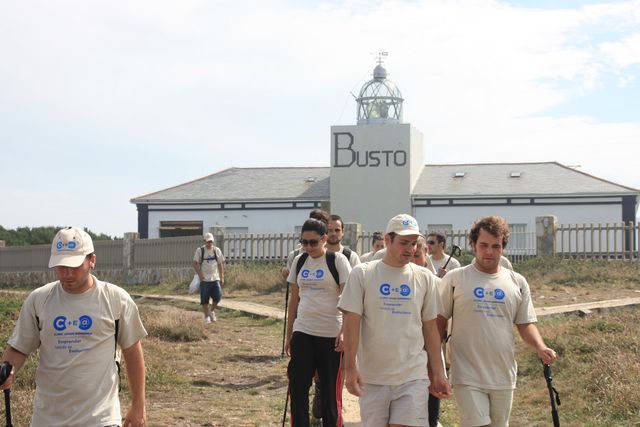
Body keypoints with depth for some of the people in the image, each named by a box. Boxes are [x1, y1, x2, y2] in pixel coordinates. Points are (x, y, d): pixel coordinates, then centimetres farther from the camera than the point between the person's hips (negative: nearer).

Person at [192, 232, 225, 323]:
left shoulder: (217, 250, 8)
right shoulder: (200, 250, -2)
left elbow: (220, 264, 14)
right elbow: (195, 263, -7)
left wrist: (222, 277, 9)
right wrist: (199, 274, -21)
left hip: (215, 279, 2)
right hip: (204, 279, -2)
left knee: (218, 296, -9)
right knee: (205, 300, 1)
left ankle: (212, 311, 17)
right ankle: (206, 316, 16)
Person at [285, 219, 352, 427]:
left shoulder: (338, 260, -5)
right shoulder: (299, 261, 9)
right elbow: (294, 298, 14)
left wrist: (344, 331, -17)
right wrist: (289, 334, 14)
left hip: (330, 334, -4)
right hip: (302, 332, 4)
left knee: (330, 390, 4)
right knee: (297, 388, 4)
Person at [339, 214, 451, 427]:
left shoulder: (425, 278, 6)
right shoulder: (362, 274, -1)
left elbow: (430, 329, 10)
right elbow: (352, 324, -4)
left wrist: (438, 373, 9)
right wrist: (350, 368, -10)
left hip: (413, 377, 1)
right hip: (371, 377, -1)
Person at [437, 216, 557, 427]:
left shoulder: (517, 282, 9)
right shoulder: (455, 279, 0)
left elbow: (526, 324, 10)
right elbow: (439, 322, 2)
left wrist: (540, 348, -9)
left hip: (504, 377, 4)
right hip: (468, 376, -4)